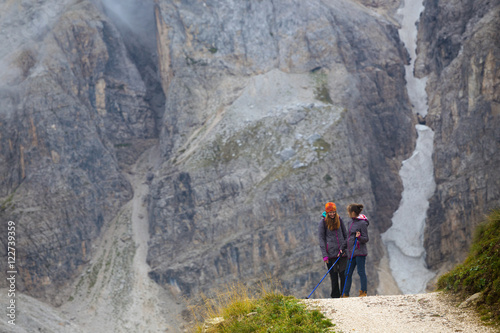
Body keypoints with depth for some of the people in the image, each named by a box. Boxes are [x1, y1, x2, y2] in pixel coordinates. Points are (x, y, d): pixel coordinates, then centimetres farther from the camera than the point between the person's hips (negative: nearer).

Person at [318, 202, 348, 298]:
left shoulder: (339, 220, 11)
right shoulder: (323, 222, 1)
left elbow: (345, 234, 19)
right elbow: (321, 239, -1)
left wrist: (344, 247, 5)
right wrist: (324, 255, -9)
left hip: (342, 252, 3)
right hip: (331, 253, -3)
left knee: (343, 275, -5)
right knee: (334, 276, -2)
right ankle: (335, 296, 5)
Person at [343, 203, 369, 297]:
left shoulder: (362, 223, -11)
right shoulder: (353, 222, 14)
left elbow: (366, 239, -10)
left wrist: (359, 237, -29)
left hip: (360, 252, -9)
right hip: (352, 252, 9)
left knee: (361, 272, -4)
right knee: (348, 273, 8)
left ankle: (364, 292, 3)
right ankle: (345, 294, 12)